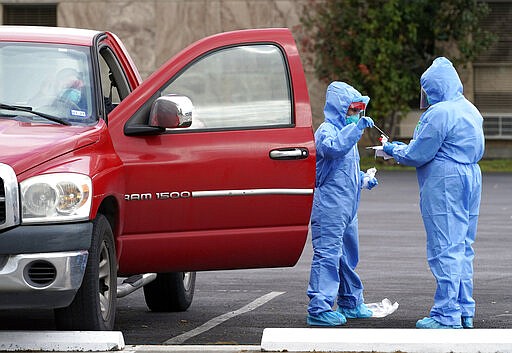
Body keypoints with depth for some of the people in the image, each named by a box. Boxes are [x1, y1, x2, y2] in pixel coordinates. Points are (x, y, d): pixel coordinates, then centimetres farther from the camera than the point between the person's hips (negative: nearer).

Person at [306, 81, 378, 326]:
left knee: (349, 256, 19)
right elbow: (333, 147, -34)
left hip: (347, 209, 10)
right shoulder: (327, 130, -9)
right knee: (327, 255, -14)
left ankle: (350, 303, 31)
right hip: (329, 207, -10)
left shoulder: (347, 131, 23)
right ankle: (319, 309, -16)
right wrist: (357, 127, -35)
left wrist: (364, 180, 18)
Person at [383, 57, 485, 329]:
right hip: (470, 178, 9)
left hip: (445, 184, -9)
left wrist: (394, 151, 7)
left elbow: (418, 155, -14)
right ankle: (464, 311, 15)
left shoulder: (439, 113, -15)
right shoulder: (470, 110, 15)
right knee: (463, 249, 13)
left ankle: (447, 315, -8)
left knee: (445, 249, -7)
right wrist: (405, 148, 23)